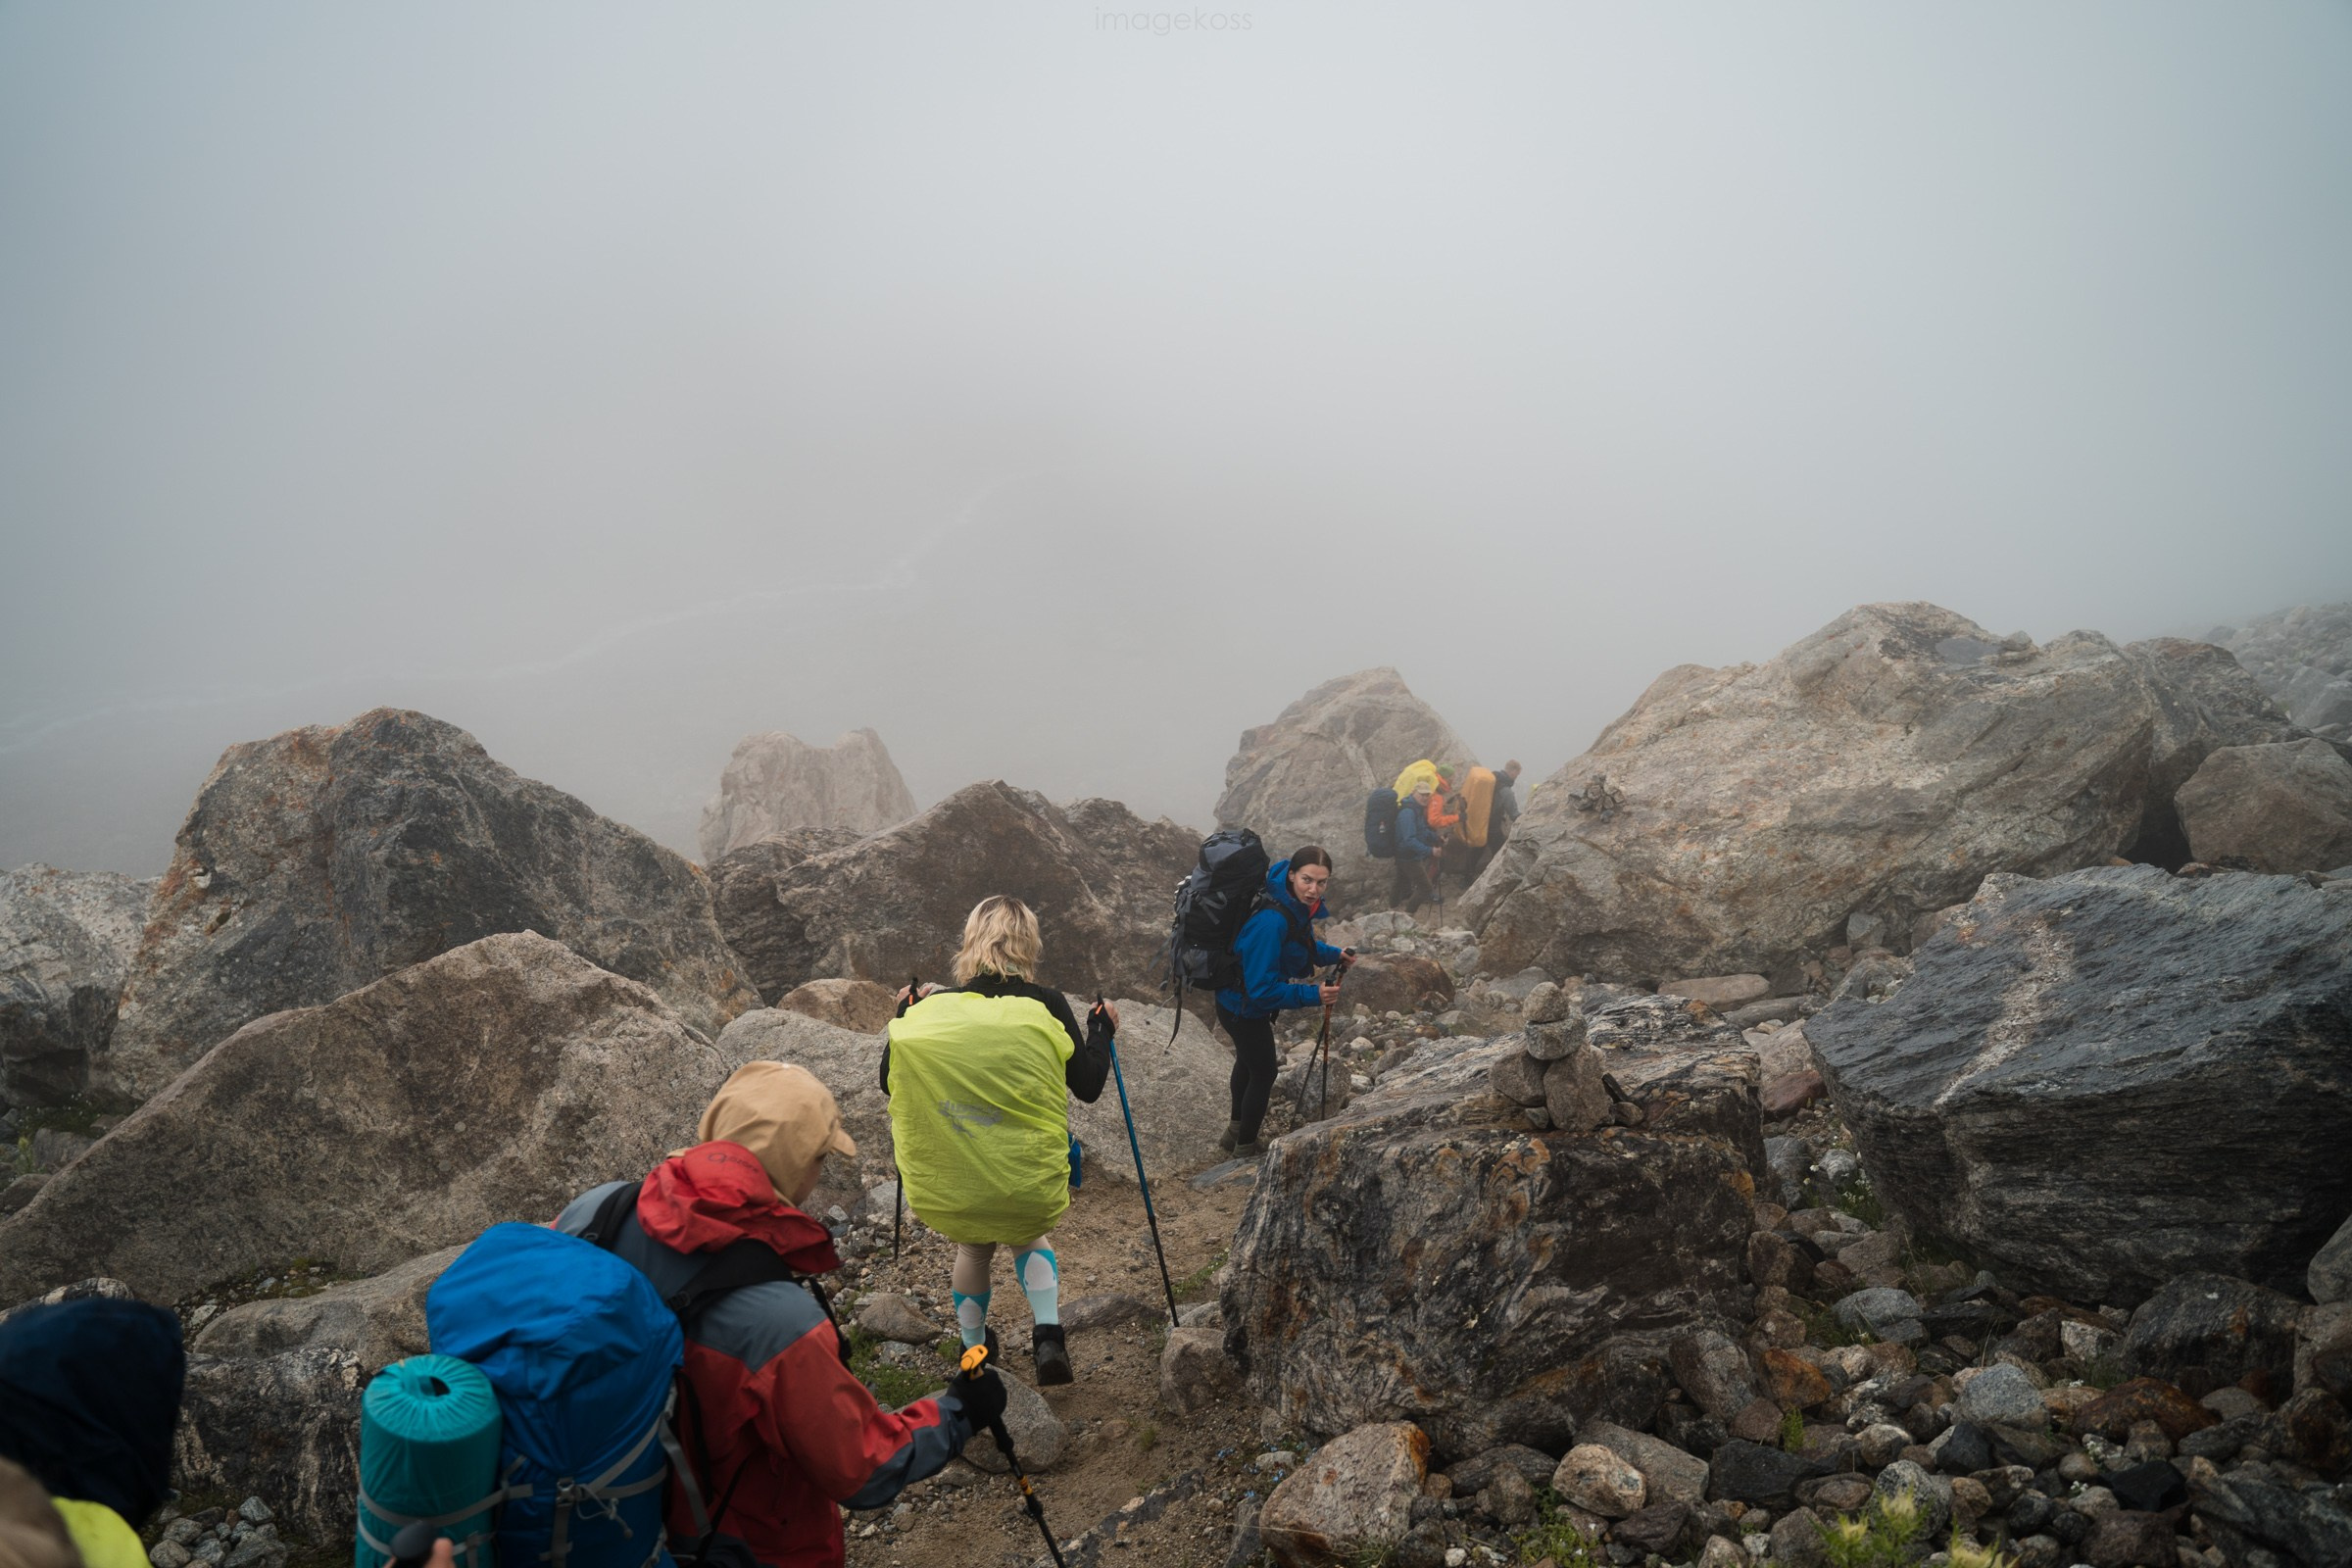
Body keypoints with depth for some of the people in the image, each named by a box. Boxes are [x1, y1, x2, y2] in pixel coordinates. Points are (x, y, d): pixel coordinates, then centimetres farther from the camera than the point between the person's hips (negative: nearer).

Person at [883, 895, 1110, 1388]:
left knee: (973, 1248, 32)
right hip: (1030, 1184, -1)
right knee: (1029, 1235, 32)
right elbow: (1088, 1087, 0)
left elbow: (888, 1082, 8)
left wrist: (904, 1014, 21)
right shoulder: (1047, 1008, -6)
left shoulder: (932, 1008, -3)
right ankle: (1047, 1334, 14)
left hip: (948, 1188, 1)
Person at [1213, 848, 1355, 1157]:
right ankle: (1245, 1149, 34)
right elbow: (1261, 988, -35)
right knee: (1263, 1073, 11)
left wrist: (1335, 955, -8)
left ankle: (1236, 1131, 55)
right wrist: (1312, 995, -36)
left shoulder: (1300, 906, -13)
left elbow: (1304, 945, 8)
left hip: (1245, 1003, 9)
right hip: (1243, 1007, -9)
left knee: (1249, 1061, 30)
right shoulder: (1270, 922, -40)